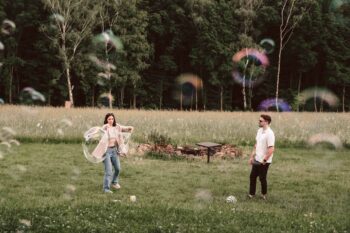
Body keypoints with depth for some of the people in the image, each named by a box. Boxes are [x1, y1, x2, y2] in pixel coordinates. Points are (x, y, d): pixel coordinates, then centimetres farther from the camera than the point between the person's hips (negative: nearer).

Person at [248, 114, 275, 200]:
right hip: (256, 160, 8)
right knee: (252, 176, 12)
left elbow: (271, 149, -24)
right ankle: (251, 194, 24)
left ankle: (264, 195, 23)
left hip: (264, 161, -8)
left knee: (262, 178, 5)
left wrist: (264, 160, -20)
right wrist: (252, 156, 14)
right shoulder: (260, 131, 6)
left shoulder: (269, 133, -21)